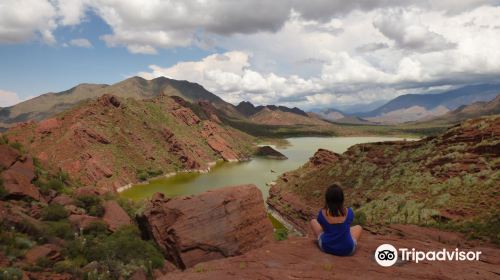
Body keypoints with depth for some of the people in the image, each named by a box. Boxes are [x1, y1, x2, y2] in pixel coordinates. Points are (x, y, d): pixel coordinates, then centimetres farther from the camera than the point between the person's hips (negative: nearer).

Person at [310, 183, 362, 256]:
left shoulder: (322, 213, -16)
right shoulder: (348, 212, -15)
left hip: (326, 247, -1)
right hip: (347, 250, 1)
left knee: (313, 221, 23)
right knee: (359, 227, 29)